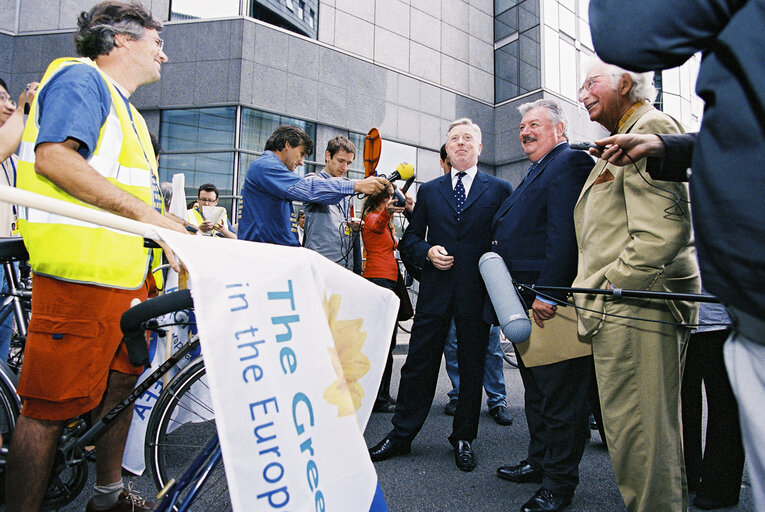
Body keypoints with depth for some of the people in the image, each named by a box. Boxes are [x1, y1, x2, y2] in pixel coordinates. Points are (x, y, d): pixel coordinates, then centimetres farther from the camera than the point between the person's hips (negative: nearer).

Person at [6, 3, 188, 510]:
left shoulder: (127, 112, 26)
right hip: (80, 275, -10)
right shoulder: (80, 77, -3)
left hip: (127, 274, 10)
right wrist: (146, 212, -22)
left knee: (121, 383, 17)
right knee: (50, 407, -1)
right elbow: (53, 157, -19)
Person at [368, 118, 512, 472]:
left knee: (472, 367, 10)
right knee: (418, 363, 5)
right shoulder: (429, 191, 13)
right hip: (435, 290, 1)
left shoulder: (499, 190, 7)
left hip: (477, 292, -1)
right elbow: (410, 238, 13)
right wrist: (427, 252, -7)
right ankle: (401, 435, 20)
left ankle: (464, 439, 27)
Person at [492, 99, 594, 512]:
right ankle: (539, 462, 35)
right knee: (536, 392, 20)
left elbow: (565, 233, -21)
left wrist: (547, 293, -24)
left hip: (552, 304, -10)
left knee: (561, 397, 2)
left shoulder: (570, 163, -9)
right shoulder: (537, 172, 22)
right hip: (527, 304, 11)